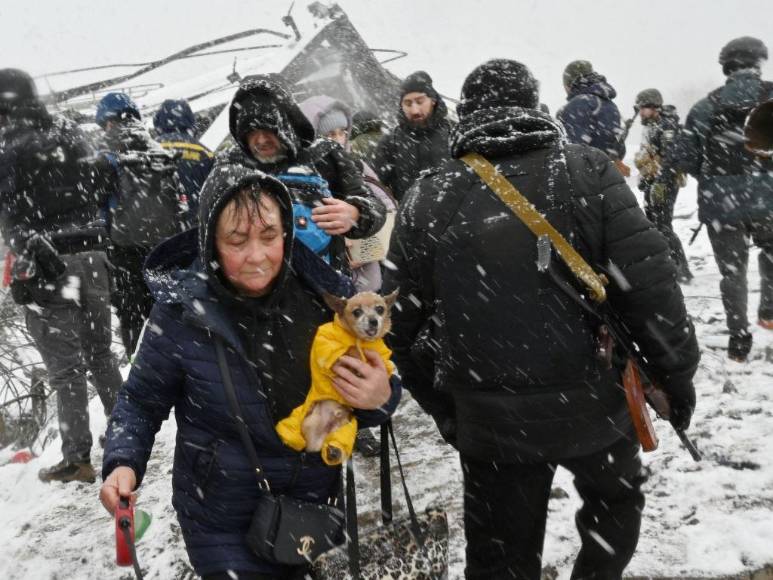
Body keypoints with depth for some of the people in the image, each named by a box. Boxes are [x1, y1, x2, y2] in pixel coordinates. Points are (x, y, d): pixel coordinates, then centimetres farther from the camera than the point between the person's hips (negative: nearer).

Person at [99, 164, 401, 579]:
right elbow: (141, 401, -3)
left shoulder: (325, 294, -12)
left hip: (315, 511, 4)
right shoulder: (183, 312, -18)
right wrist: (123, 464, -19)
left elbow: (370, 390, 0)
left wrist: (381, 398, -21)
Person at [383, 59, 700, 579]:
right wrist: (677, 374, 2)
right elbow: (650, 283, -12)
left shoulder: (428, 201, -4)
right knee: (616, 499, 31)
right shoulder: (587, 173, -9)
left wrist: (442, 405, 14)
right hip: (594, 405, -1)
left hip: (491, 424, 1)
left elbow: (403, 322, 0)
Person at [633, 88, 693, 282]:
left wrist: (659, 183, -28)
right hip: (651, 182, 10)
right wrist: (643, 178, 23)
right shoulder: (650, 127, 16)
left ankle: (682, 269, -9)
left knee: (663, 226, -13)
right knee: (653, 224, 15)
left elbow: (669, 158, -23)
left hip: (664, 183, -10)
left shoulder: (667, 127, -14)